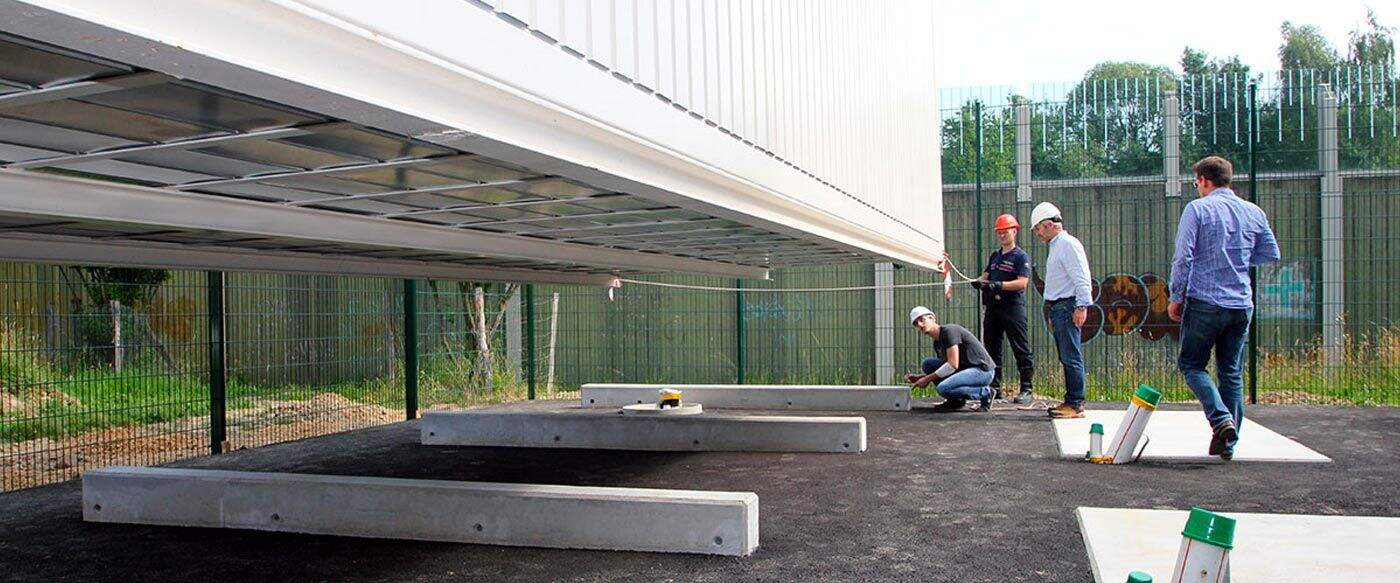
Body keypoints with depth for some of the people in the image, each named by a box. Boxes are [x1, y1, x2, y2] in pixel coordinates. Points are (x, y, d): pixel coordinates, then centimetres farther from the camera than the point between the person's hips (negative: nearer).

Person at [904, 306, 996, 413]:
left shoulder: (949, 330, -15)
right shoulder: (937, 343, 14)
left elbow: (953, 365, -22)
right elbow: (942, 370, 18)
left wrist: (927, 378, -15)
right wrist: (918, 377, 6)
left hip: (982, 370, -9)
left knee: (943, 388, -28)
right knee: (928, 363, 1)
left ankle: (985, 393, -7)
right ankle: (954, 400, 5)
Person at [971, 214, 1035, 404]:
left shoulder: (1021, 256, -3)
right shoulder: (994, 256, 20)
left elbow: (1022, 282, -14)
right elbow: (986, 275, 16)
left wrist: (999, 285, -25)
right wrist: (978, 281, -8)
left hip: (1013, 307, -8)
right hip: (992, 307, 8)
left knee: (1021, 350, -5)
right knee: (991, 348, 10)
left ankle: (1026, 390, -2)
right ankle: (994, 387, 18)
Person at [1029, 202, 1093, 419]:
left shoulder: (1068, 244, -11)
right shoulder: (1055, 246, 20)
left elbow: (1081, 279, -17)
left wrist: (1081, 306, -21)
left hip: (1068, 307, -10)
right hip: (1057, 308, 10)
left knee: (1071, 357, -9)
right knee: (1066, 358, 12)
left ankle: (1076, 405, -7)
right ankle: (1070, 401, 17)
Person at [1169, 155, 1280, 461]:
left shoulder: (1197, 209, -6)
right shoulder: (1254, 212, 8)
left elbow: (1183, 258, -12)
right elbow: (1271, 254, 17)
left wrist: (1176, 296, -3)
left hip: (1205, 302, -5)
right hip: (1242, 305, 5)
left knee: (1191, 364, 8)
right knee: (1232, 372, 11)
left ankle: (1221, 419, -13)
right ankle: (1228, 443, 13)